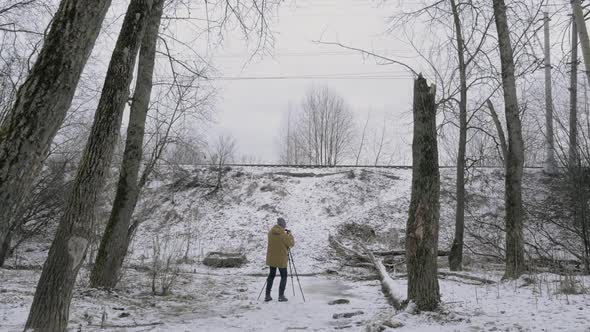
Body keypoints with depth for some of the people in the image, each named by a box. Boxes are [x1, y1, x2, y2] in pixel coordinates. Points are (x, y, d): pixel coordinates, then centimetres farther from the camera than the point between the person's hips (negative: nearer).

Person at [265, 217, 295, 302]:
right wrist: (290, 234, 3)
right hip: (281, 259, -5)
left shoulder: (271, 233, -2)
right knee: (284, 276, 9)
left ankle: (267, 296, 16)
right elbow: (291, 244, -9)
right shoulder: (284, 235, -20)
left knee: (271, 275, 16)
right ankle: (281, 296, 5)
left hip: (271, 259, 5)